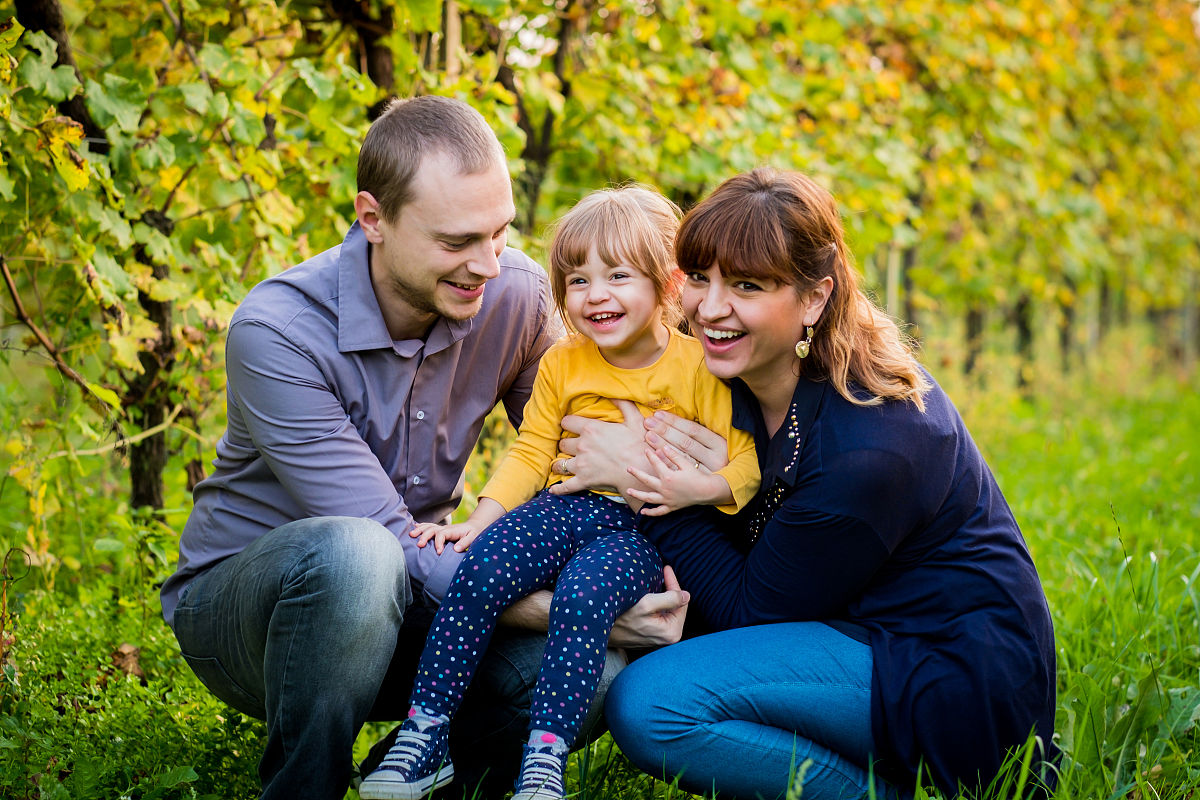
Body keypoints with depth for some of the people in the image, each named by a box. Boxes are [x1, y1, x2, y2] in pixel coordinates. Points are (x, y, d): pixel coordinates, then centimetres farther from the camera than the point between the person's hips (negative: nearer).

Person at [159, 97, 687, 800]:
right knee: (353, 555, -39)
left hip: (406, 611, 4)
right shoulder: (276, 332, -25)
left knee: (599, 665, -23)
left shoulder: (516, 296, -10)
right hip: (240, 600, -4)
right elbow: (386, 544, -29)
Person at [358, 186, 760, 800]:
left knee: (582, 592, -35)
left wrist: (699, 487, -22)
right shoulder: (562, 364, 12)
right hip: (567, 508, 4)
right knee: (479, 568, -24)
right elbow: (530, 455, 12)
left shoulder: (700, 368, -1)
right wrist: (478, 521, -1)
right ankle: (424, 735, -18)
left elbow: (750, 461, -2)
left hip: (647, 528, -3)